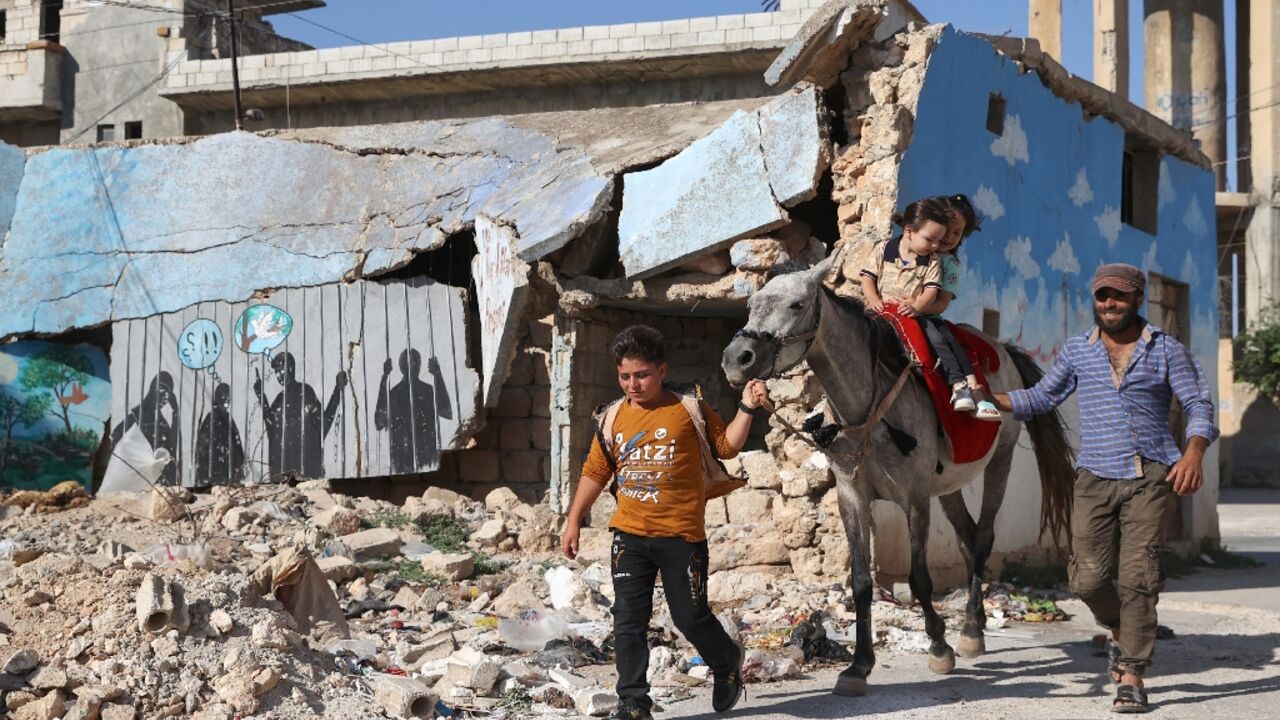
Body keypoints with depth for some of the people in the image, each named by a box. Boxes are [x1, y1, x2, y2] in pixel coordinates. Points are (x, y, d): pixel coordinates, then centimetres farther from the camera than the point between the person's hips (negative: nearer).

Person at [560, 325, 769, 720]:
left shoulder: (689, 410, -2)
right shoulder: (612, 417, 6)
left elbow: (727, 446, 5)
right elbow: (595, 472, 13)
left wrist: (746, 409, -7)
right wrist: (573, 521, 12)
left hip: (681, 535, -3)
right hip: (630, 537, 3)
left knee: (691, 617, 3)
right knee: (628, 621, 0)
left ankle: (727, 662, 33)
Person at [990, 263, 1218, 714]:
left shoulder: (1166, 350, 4)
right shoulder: (1077, 351, 10)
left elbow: (1198, 402, 2)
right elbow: (1043, 396, 17)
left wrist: (1194, 453, -15)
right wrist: (991, 401, 2)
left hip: (1150, 477, -2)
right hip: (1095, 477, 2)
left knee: (1139, 575, -9)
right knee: (1088, 576, -3)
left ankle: (1132, 677, -3)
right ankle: (1120, 631, 30)